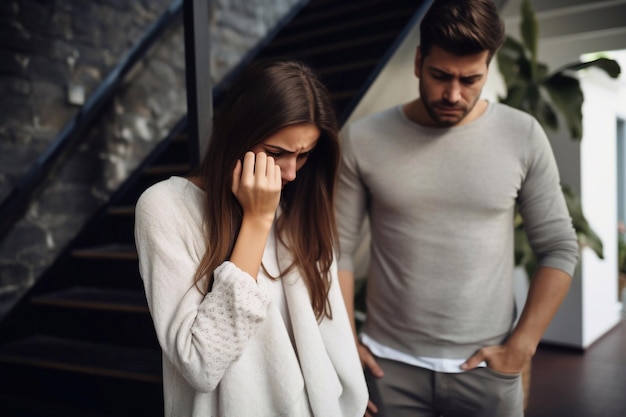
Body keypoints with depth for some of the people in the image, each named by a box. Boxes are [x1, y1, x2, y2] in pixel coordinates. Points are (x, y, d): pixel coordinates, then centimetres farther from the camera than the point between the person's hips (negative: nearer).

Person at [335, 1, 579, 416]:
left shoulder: (523, 136, -4)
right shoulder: (363, 139, -6)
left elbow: (559, 249, -1)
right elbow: (339, 249, -3)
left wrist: (520, 347, -5)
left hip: (488, 367, 1)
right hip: (390, 366, 0)